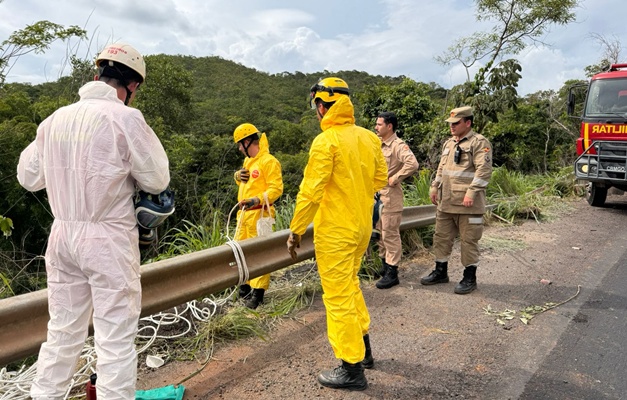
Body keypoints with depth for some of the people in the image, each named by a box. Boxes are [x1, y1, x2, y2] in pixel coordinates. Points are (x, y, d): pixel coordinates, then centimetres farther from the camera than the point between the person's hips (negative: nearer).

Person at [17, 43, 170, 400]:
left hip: (63, 234, 6)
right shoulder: (125, 117, -11)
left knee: (63, 329, 18)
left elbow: (29, 176, 14)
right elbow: (157, 181, -7)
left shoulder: (56, 118, 6)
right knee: (116, 336, 2)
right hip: (108, 238, -6)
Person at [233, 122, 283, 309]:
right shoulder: (248, 161, 18)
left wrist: (257, 200, -29)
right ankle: (245, 287, 27)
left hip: (259, 214, -9)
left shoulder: (268, 161, -11)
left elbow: (276, 189, -17)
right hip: (244, 213, 10)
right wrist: (238, 176, 5)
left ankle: (258, 293, 2)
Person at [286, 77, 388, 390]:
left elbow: (310, 191, -18)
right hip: (362, 227, 8)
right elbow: (380, 179, 11)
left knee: (338, 295, 4)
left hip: (334, 231, -7)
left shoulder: (326, 141, -17)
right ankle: (362, 347, 37)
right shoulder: (369, 138, 4)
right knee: (350, 284, 24)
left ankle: (352, 368, 15)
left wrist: (295, 230, -10)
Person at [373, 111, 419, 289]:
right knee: (380, 232, 16)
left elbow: (412, 163, -29)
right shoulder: (378, 144, 12)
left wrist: (395, 178, -21)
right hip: (376, 195, 9)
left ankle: (392, 273, 6)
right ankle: (384, 265, 30)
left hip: (390, 197, -9)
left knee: (390, 234, -2)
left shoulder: (398, 145, -14)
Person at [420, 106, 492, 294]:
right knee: (441, 236, 14)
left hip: (467, 203, -8)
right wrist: (434, 187, 16)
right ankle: (440, 272, 28)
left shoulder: (480, 143, -9)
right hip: (445, 202, 8)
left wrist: (471, 193, -23)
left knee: (469, 240, 2)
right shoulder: (449, 143, 17)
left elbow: (484, 170, -17)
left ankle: (470, 278, 15)